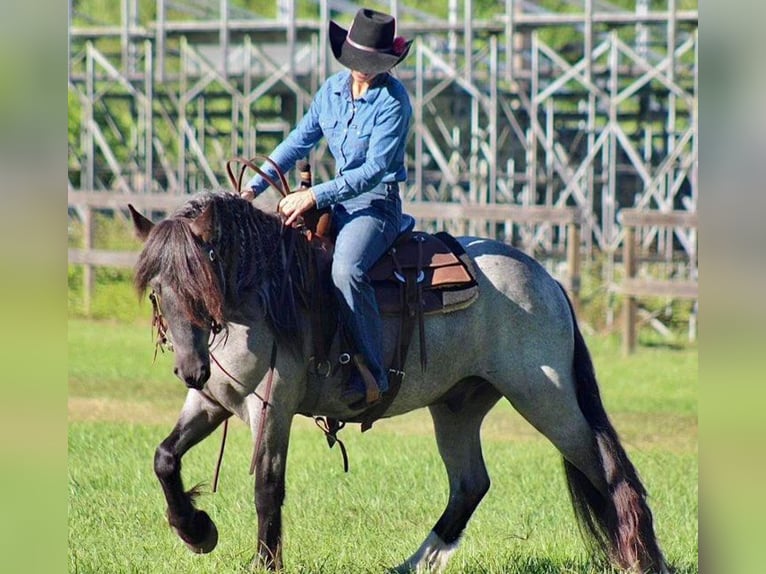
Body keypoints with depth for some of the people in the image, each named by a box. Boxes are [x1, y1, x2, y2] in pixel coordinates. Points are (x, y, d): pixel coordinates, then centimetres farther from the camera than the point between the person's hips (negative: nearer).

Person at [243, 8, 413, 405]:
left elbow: (374, 170, -19)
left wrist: (315, 196, -25)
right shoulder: (333, 89, 6)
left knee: (346, 269, -33)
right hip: (338, 197, 8)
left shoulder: (393, 101, -14)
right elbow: (300, 141, 15)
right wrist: (255, 185, 6)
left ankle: (371, 372, -29)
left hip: (378, 201, -8)